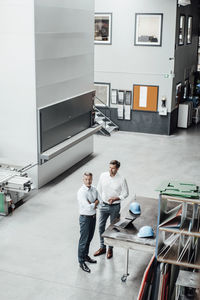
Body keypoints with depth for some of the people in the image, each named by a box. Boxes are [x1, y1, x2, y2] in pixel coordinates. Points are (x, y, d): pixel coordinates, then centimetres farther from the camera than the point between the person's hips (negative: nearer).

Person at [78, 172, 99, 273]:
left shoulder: (94, 189, 1)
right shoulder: (81, 192, -23)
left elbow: (98, 201, 8)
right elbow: (88, 207, -27)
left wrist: (92, 204, -12)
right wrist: (95, 203, -10)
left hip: (93, 216, 7)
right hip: (85, 218, -7)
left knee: (89, 238, 20)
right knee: (84, 240, 1)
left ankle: (85, 255, 38)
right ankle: (81, 261, 12)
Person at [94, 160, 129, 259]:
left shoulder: (121, 180, -16)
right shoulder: (103, 176, -7)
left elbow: (125, 193, -6)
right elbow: (99, 189, 6)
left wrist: (115, 198, -20)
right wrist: (100, 201, 5)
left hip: (115, 207, -3)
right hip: (104, 205, 3)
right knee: (101, 226, 12)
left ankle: (110, 249, 27)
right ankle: (102, 248, 30)